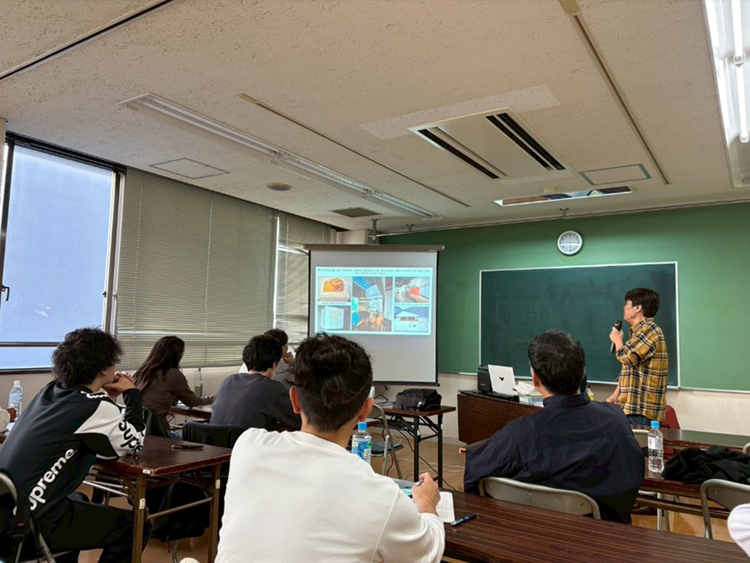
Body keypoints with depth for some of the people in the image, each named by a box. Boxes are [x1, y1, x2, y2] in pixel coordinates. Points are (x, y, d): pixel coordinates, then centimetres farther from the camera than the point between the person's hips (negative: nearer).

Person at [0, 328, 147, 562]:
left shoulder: (50, 391, 8)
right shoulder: (94, 407, -16)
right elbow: (135, 444, -2)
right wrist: (131, 394, 6)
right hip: (31, 522, -9)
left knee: (79, 500, 35)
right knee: (134, 527, 0)